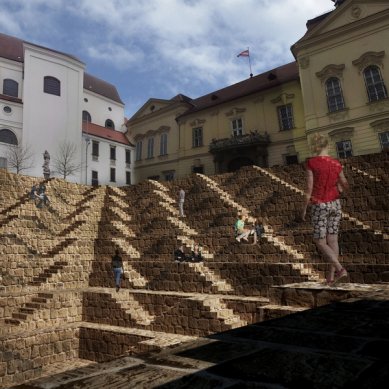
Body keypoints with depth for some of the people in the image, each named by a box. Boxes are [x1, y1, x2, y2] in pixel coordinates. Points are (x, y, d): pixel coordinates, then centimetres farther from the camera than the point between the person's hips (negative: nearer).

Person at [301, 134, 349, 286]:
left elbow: (309, 188, -13)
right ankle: (331, 275, 13)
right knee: (332, 240, 10)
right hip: (335, 204, 5)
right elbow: (345, 187, 9)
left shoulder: (311, 162, -11)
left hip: (319, 206, -4)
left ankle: (340, 269, -11)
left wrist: (304, 208, -5)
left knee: (320, 243, 4)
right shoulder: (336, 163, 1)